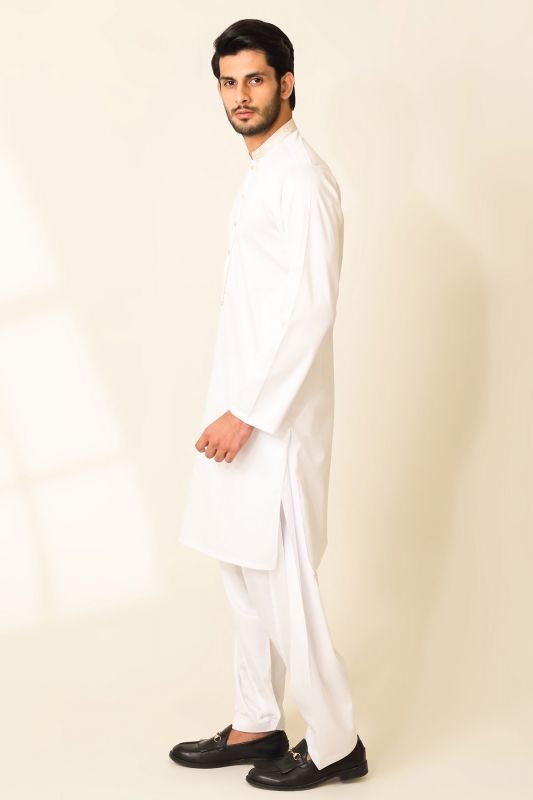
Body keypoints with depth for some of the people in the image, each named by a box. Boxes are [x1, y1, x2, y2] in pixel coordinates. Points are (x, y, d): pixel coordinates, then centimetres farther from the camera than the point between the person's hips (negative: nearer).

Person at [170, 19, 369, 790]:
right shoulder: (263, 175, 15)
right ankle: (256, 725, 28)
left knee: (282, 583, -2)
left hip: (274, 419, -10)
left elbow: (312, 307, -21)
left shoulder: (300, 176, -15)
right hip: (244, 409, 10)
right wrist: (234, 409, 18)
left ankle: (335, 743, 12)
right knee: (246, 576, 15)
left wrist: (248, 412, -21)